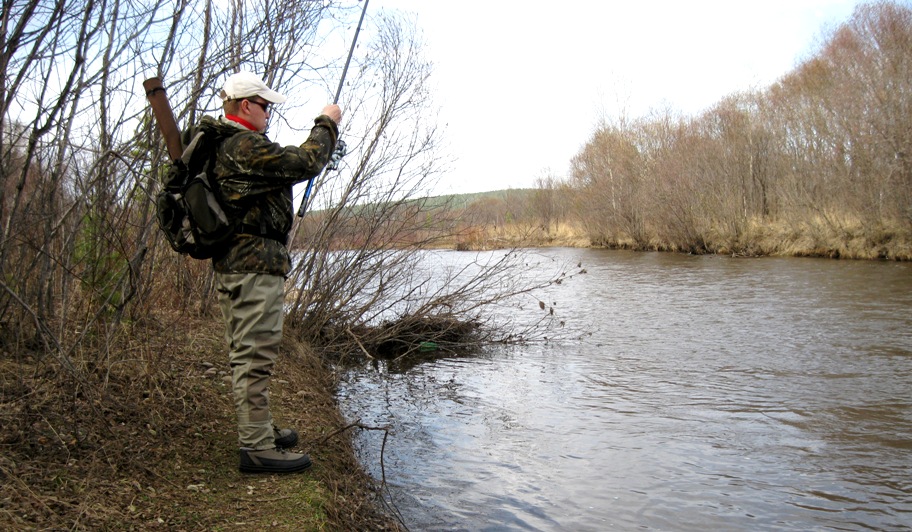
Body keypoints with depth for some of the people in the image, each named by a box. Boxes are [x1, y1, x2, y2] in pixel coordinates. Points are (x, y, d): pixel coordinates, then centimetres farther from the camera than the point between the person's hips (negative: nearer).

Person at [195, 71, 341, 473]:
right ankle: (256, 448, 0)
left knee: (246, 355, 17)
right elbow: (303, 164, -16)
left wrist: (320, 135, 19)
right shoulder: (244, 145, -15)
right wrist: (326, 124, -1)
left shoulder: (221, 146, 19)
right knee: (255, 355, -7)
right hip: (255, 265, -11)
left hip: (231, 263, 11)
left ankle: (259, 430, 31)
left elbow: (284, 164, 22)